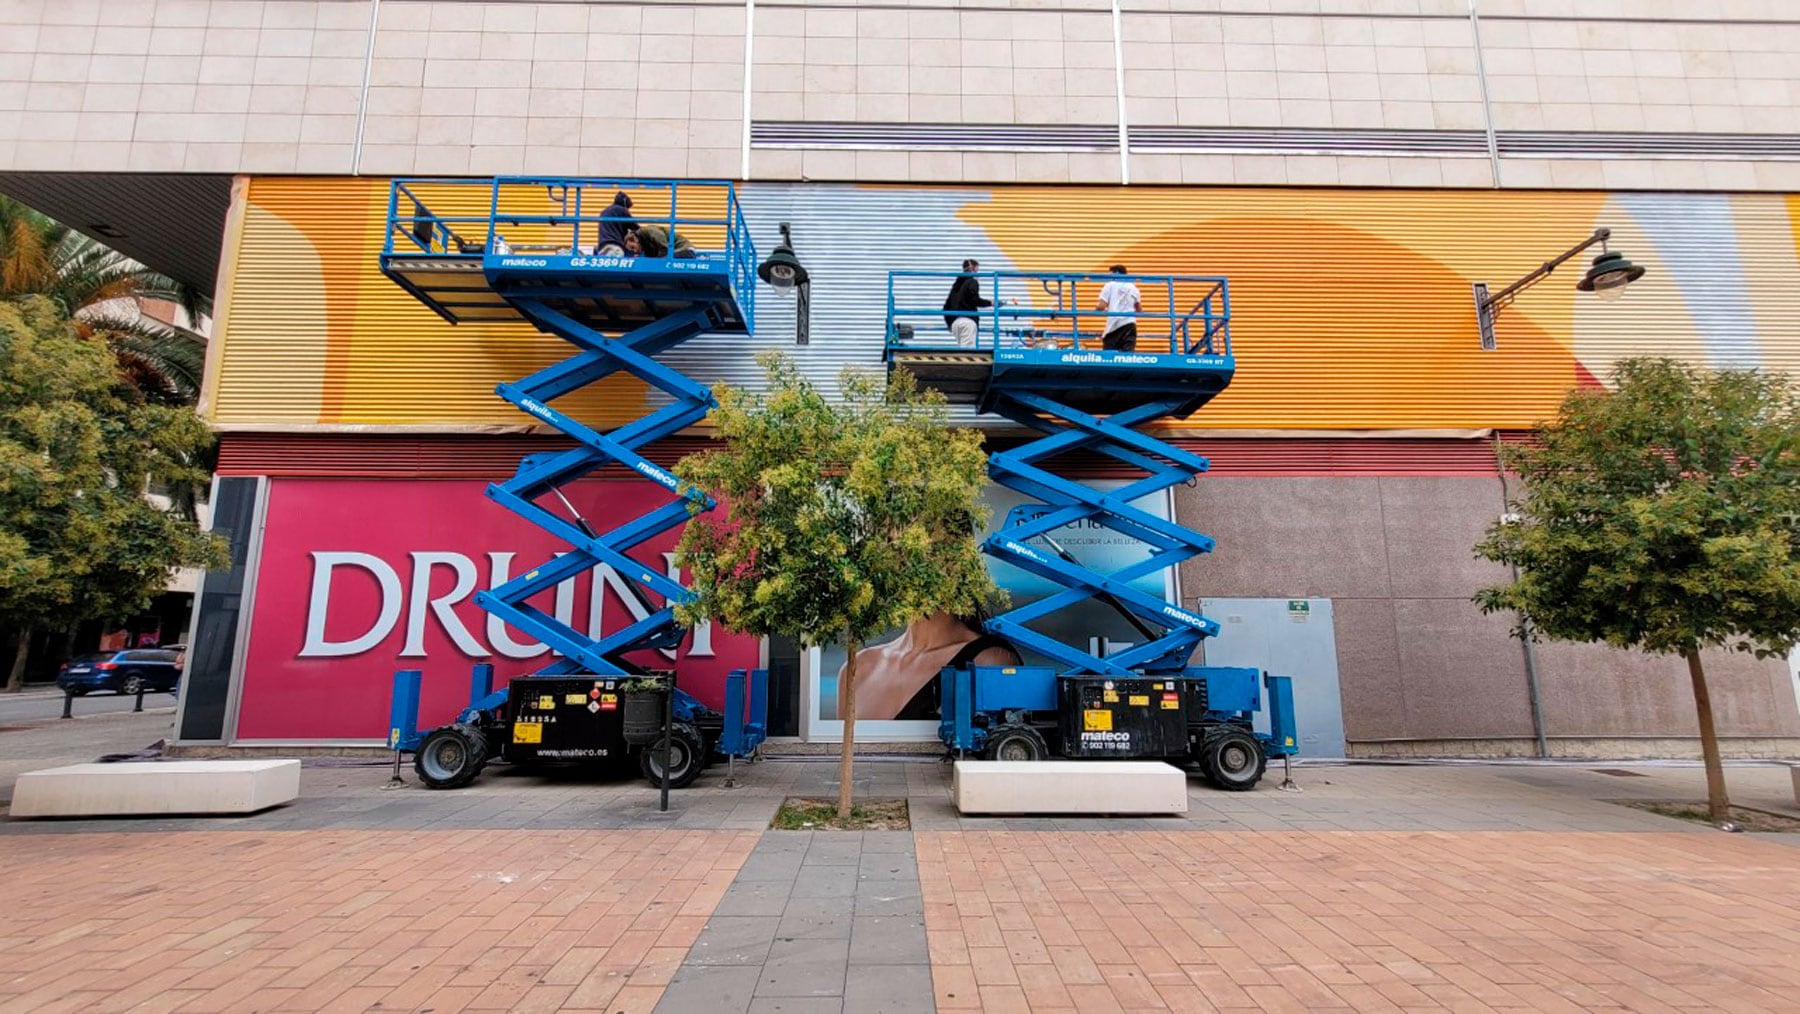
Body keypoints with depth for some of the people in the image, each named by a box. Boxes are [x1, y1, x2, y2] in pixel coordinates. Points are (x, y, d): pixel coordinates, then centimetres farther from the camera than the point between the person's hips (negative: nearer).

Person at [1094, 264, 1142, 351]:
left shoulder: (1109, 285, 3)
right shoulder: (1133, 287, 15)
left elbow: (1102, 306, -6)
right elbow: (1139, 309, 19)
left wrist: (1096, 307, 15)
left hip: (1113, 324, -3)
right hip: (1130, 324, 3)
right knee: (1128, 352, -5)